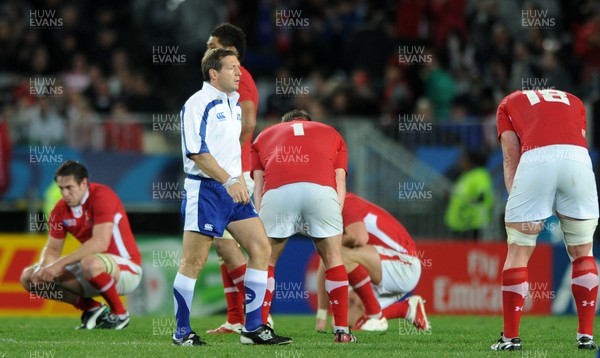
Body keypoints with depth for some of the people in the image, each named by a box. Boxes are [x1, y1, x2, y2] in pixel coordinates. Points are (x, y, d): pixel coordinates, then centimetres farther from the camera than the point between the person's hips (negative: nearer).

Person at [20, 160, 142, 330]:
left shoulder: (102, 196, -21)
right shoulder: (61, 209, 0)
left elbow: (100, 243, -31)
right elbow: (52, 248, 6)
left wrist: (61, 263, -32)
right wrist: (43, 267, -18)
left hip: (126, 268, -8)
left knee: (90, 263, -43)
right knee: (28, 277, -2)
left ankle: (119, 313, -16)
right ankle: (92, 308, 2)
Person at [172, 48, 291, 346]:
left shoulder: (234, 103, 16)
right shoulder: (198, 104, -11)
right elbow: (197, 152, -19)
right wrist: (229, 181, -23)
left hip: (233, 190, 8)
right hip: (205, 190, -8)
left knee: (261, 249, 2)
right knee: (194, 262, -5)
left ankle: (253, 328, 7)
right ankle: (182, 332, 6)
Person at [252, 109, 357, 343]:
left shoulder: (264, 136, 36)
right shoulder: (331, 134, 36)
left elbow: (258, 187, 22)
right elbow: (340, 183, 22)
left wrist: (260, 217, 20)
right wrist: (336, 214, 21)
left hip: (277, 191, 0)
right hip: (321, 189, 0)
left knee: (266, 262, 17)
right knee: (333, 259, 16)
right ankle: (342, 330, 13)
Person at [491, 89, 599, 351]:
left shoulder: (509, 104, 29)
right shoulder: (573, 102, 35)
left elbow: (511, 160, 18)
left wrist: (516, 198, 13)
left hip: (536, 159, -2)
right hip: (578, 158, 2)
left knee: (518, 253, 10)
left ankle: (511, 337, 11)